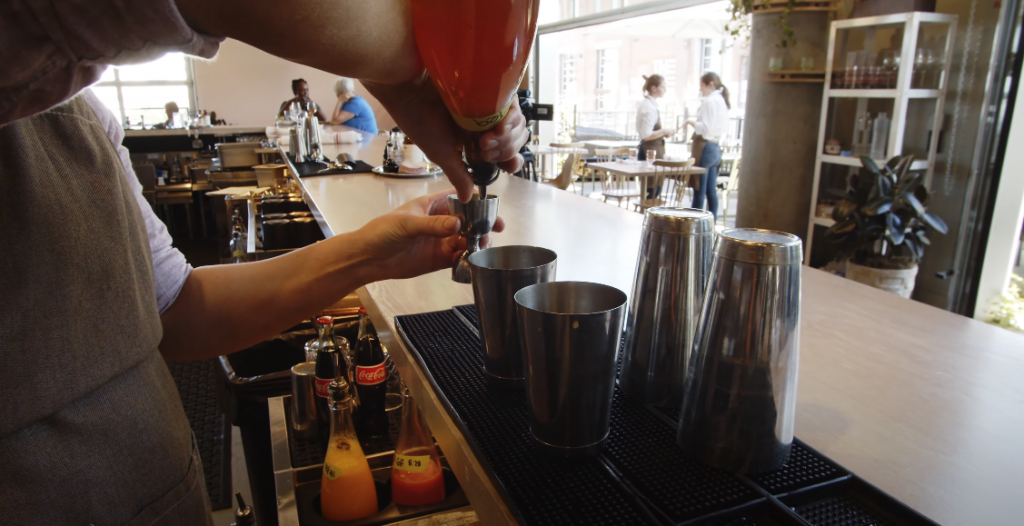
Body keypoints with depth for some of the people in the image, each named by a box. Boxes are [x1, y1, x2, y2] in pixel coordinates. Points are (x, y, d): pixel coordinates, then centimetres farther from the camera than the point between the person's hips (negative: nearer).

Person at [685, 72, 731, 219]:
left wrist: (692, 122, -3)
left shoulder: (710, 101, -12)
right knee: (711, 191, 11)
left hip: (704, 147, -9)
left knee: (699, 192, -7)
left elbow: (705, 128, -19)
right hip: (716, 148, 9)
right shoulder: (722, 101, 15)